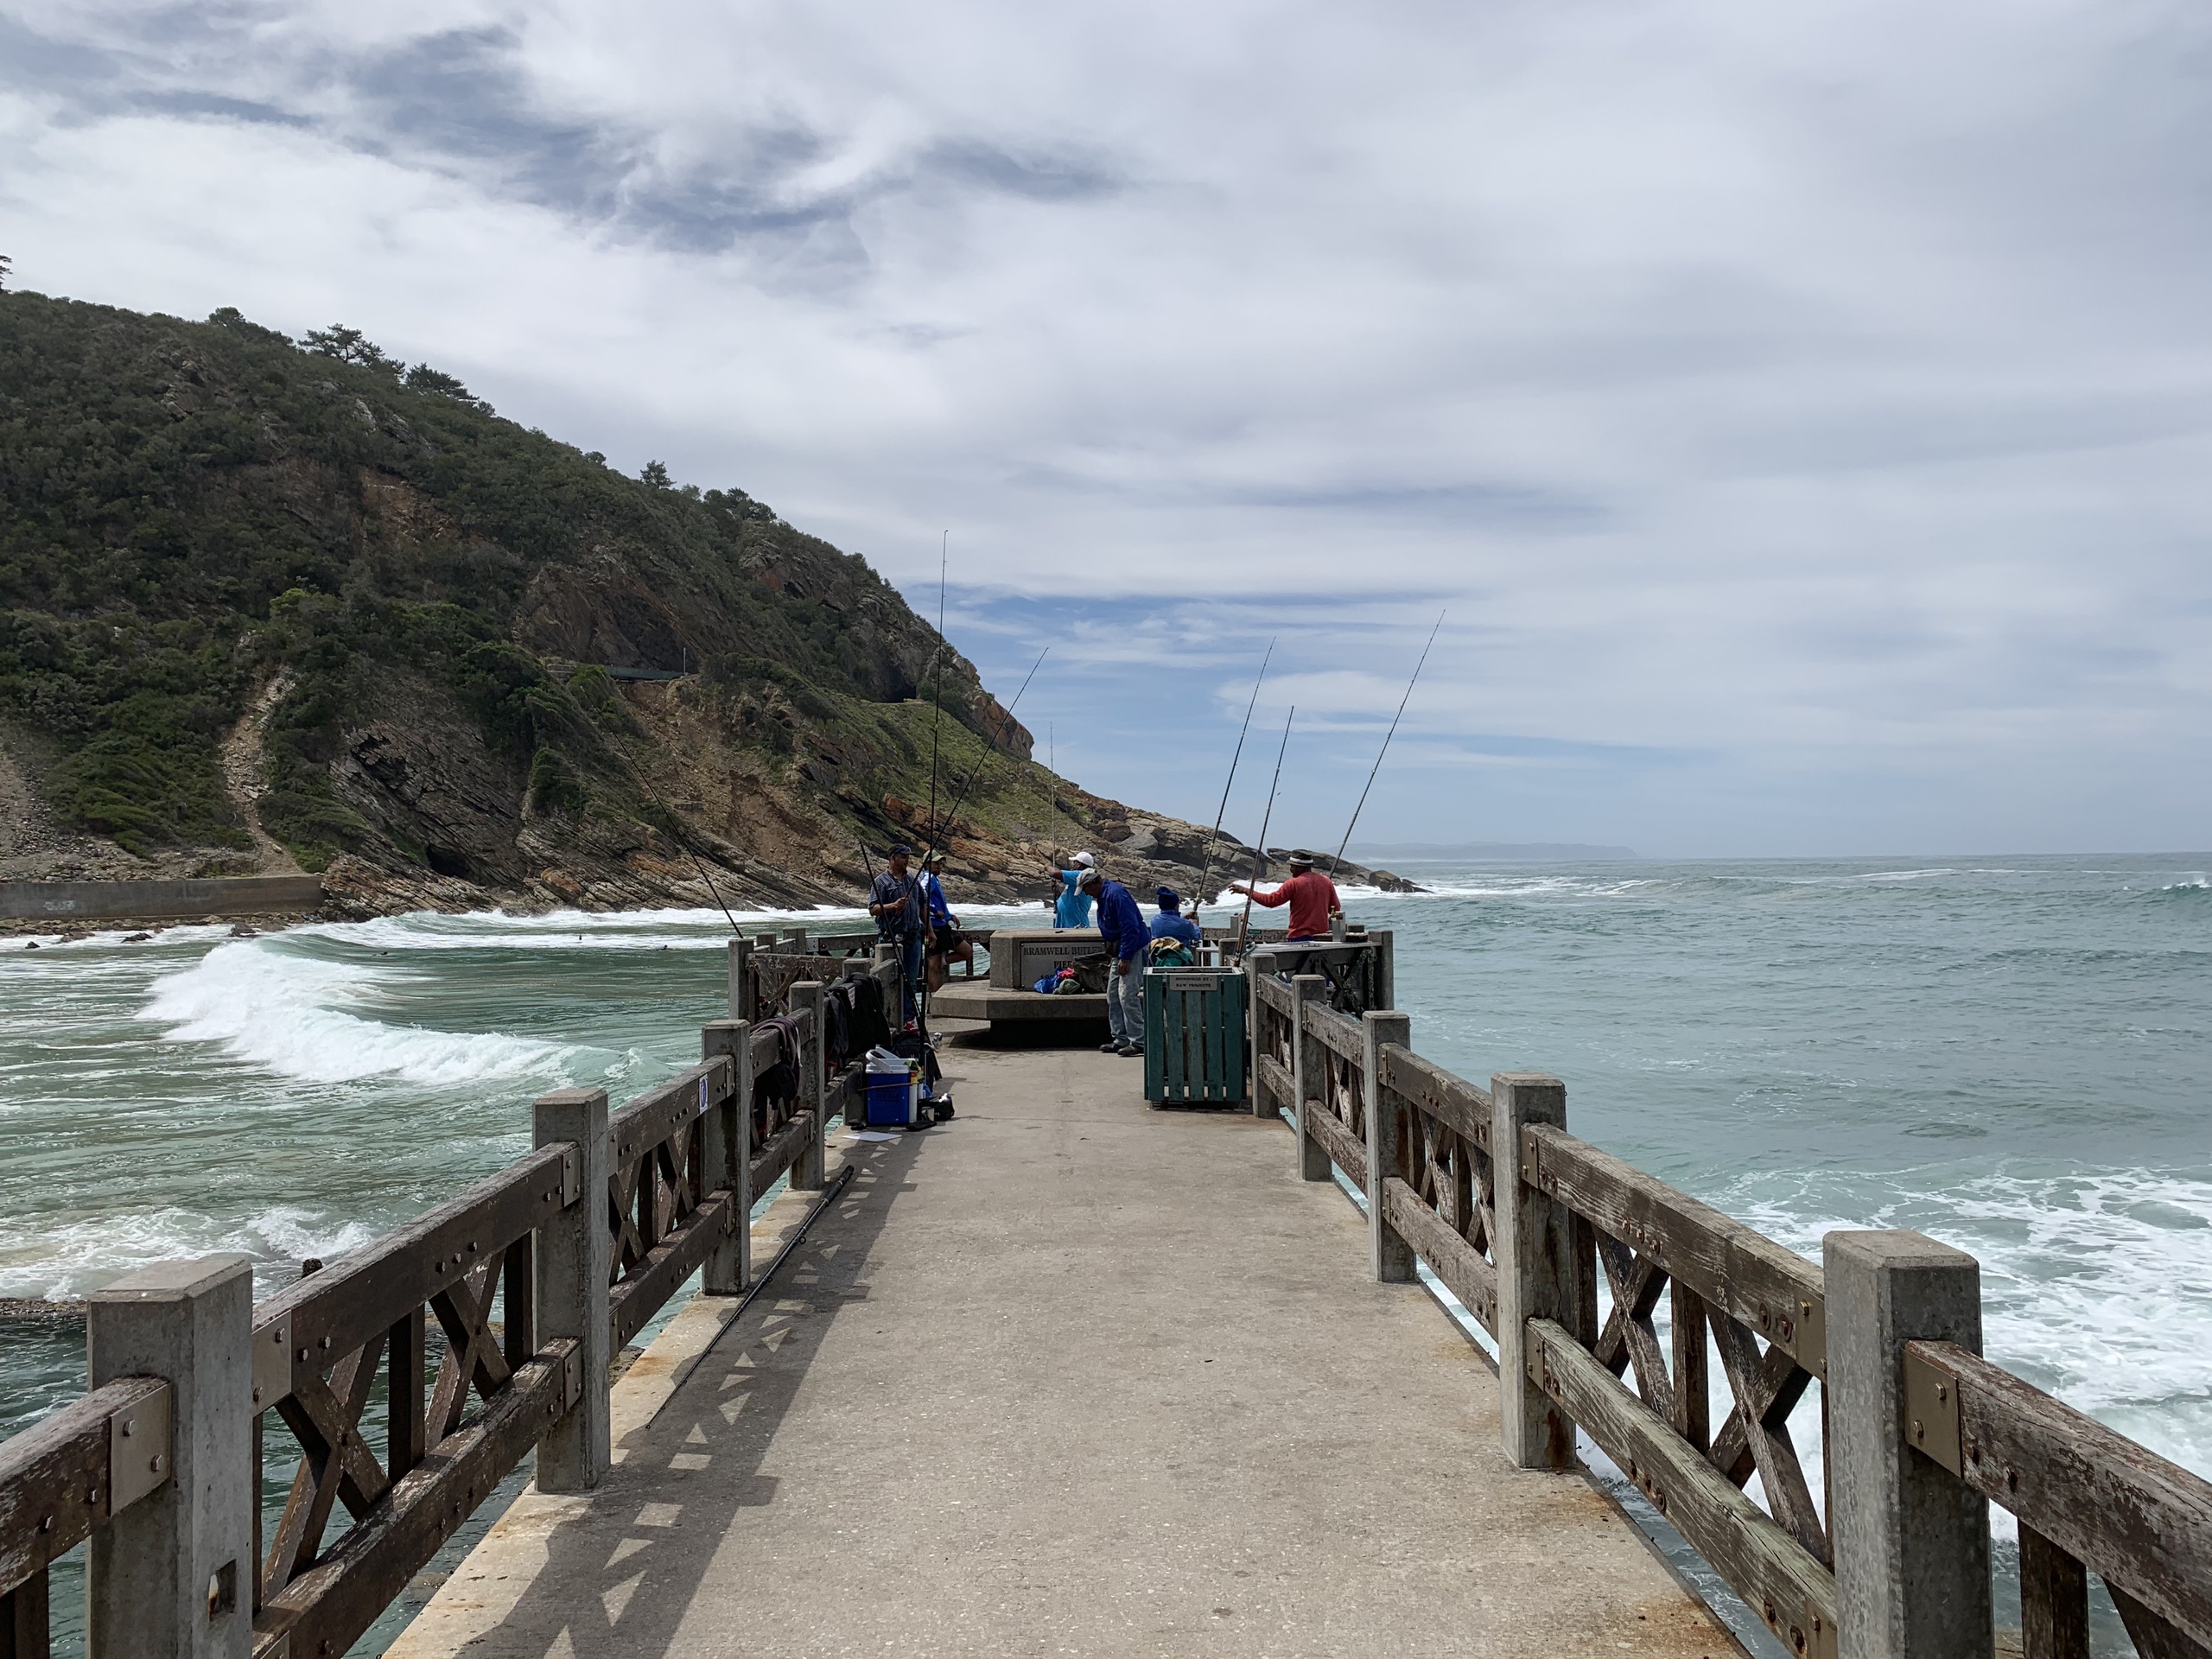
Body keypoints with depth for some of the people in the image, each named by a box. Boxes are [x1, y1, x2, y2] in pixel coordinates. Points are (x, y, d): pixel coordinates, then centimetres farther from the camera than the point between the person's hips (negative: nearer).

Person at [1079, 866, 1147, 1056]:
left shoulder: (1116, 894, -20)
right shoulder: (1104, 896, 14)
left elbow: (1130, 928, -25)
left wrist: (1125, 958, -25)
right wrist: (1119, 956, 22)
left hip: (1134, 949, -11)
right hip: (1122, 951, 11)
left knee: (1127, 995, -14)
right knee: (1113, 995, 12)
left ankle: (1139, 1042, -10)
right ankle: (1120, 1039, 17)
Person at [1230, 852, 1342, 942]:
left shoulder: (1293, 884, -9)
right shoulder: (1326, 882, 5)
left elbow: (1270, 901, -8)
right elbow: (1337, 908, 11)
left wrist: (1247, 891, -1)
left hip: (1300, 936, -5)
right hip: (1322, 935, 5)